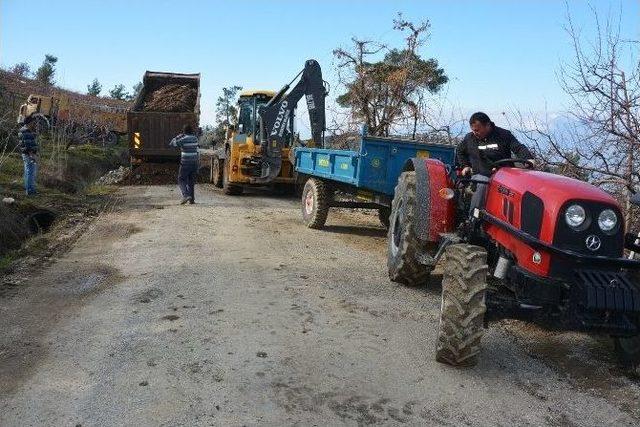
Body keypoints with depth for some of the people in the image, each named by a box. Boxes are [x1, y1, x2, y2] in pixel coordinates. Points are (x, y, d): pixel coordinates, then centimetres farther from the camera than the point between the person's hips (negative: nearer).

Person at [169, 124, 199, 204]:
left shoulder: (183, 139, -12)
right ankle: (192, 199, 9)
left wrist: (179, 136, 5)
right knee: (191, 181, 12)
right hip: (194, 163, 5)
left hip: (185, 164, -5)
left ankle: (186, 195, -16)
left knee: (181, 180, 3)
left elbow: (171, 143, 0)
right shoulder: (195, 138, 6)